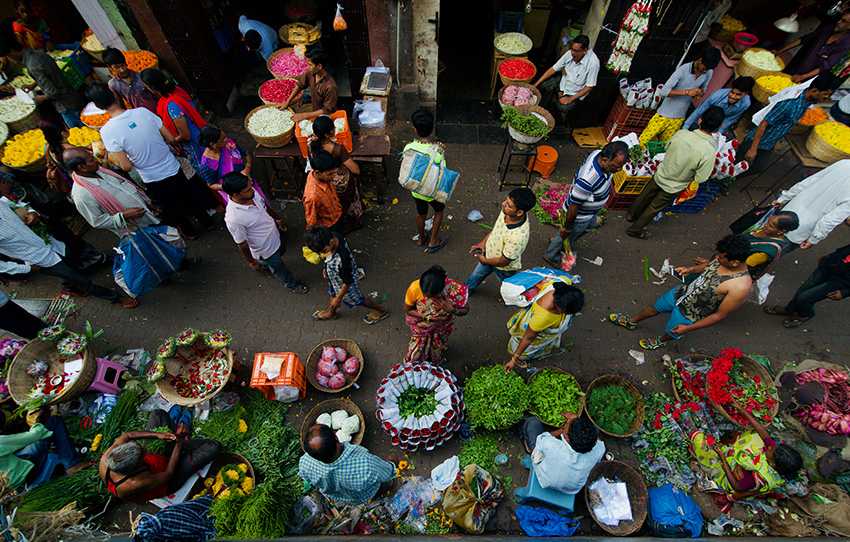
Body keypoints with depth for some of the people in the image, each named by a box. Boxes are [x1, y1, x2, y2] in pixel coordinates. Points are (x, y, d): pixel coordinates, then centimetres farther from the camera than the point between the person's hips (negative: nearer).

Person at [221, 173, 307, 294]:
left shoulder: (252, 193, -21)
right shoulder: (233, 219, -40)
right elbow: (242, 244, -24)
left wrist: (277, 218, 18)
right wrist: (251, 262, -10)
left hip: (275, 236, 6)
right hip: (266, 250, -6)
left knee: (281, 251, 36)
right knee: (280, 269, 21)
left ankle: (266, 264, 66)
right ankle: (292, 284, 51)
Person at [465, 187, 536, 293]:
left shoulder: (518, 236, -46)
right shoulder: (507, 212, -25)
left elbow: (504, 261, -30)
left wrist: (484, 260, -15)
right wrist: (483, 242, -2)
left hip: (504, 268, -7)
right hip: (489, 253, 7)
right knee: (474, 277, 32)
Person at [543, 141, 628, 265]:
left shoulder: (599, 153, -18)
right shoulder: (587, 180, -44)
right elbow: (573, 207, -32)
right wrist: (566, 227, -18)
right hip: (578, 216, -9)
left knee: (593, 224, 36)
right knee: (567, 237, 19)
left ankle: (556, 241, 54)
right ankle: (552, 257, 50)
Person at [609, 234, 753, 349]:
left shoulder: (740, 287, -35)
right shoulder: (722, 259, -17)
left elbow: (720, 315, -24)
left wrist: (688, 328, -20)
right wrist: (690, 269, -10)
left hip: (689, 315, -5)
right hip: (680, 293, 5)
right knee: (654, 308, 26)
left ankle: (661, 341, 58)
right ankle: (632, 322, 54)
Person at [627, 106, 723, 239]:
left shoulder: (681, 133, -22)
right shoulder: (709, 152, -31)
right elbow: (699, 179, -20)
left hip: (660, 175, 3)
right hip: (673, 188, -2)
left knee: (644, 197, 28)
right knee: (654, 208, 19)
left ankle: (632, 215, 51)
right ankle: (635, 230, 36)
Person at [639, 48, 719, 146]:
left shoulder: (709, 73, -4)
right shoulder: (683, 70, -20)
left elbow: (703, 88, 12)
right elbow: (664, 91, -25)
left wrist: (700, 92, -13)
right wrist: (687, 92, -31)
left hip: (680, 117, 5)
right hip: (665, 114, -5)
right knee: (643, 142, -3)